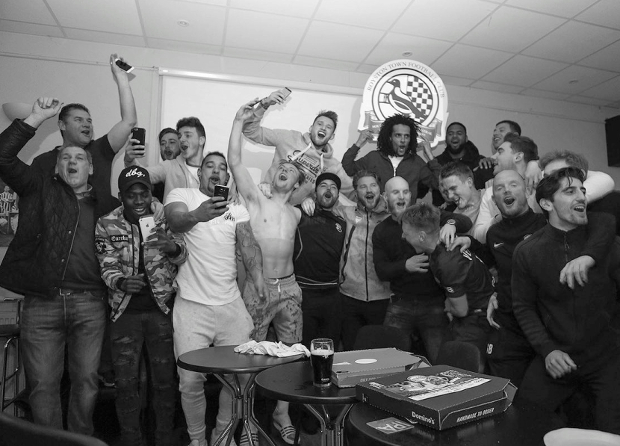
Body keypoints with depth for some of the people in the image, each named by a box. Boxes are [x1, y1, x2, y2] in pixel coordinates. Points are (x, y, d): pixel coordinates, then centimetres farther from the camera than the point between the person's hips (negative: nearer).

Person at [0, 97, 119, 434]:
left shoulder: (106, 206, 13)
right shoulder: (39, 190, 10)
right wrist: (37, 117, -4)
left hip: (89, 305, 1)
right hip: (40, 303, 0)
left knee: (86, 381, 8)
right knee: (43, 384, 5)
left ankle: (81, 439, 26)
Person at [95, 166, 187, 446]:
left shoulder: (165, 219, -1)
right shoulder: (106, 225, -1)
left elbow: (181, 256, -7)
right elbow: (107, 266, -2)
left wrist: (173, 247, -31)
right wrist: (121, 281, -24)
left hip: (162, 309, 0)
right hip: (125, 311, 0)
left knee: (164, 380, 7)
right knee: (126, 383, 6)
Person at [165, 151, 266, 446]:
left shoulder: (236, 209, 12)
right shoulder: (182, 195, 1)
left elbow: (248, 243, -3)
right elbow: (174, 221, -21)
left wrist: (257, 276, -22)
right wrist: (196, 215, -43)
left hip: (231, 304, 4)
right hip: (192, 305, -3)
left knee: (241, 373, 6)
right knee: (190, 379, -1)